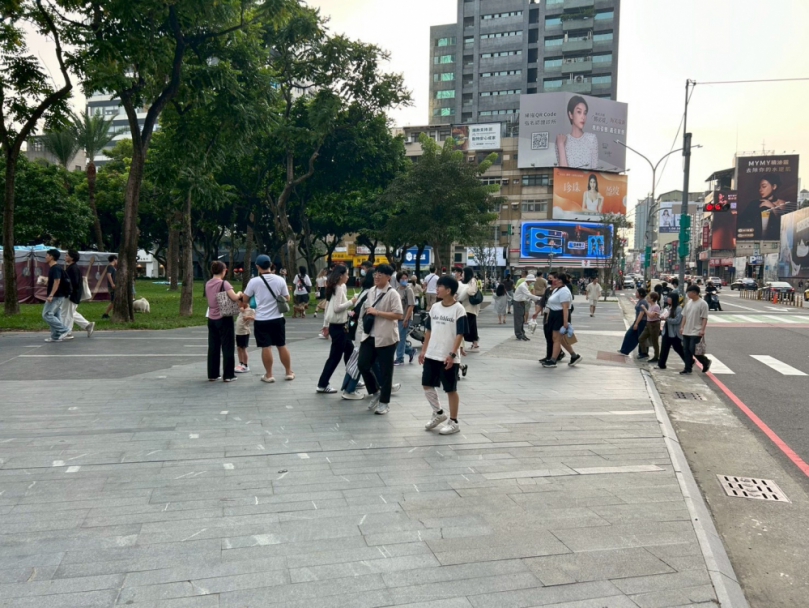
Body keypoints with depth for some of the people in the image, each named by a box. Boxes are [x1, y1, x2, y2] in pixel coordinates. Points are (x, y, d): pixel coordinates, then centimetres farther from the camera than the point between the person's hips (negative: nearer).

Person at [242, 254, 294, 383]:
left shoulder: (254, 281, -8)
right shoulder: (280, 280, -2)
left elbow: (245, 298, 2)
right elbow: (287, 298, 6)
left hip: (261, 320, -2)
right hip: (277, 318, 3)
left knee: (266, 347, 3)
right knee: (282, 345, 12)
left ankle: (269, 375, 9)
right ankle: (289, 372, 20)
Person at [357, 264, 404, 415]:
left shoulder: (392, 294, -11)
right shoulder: (371, 292, 10)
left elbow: (399, 315, -19)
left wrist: (377, 312, -20)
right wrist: (362, 329, 14)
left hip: (386, 338, -6)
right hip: (369, 336, 6)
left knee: (385, 371, 4)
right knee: (363, 365, 3)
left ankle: (384, 402, 17)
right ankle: (375, 392, 26)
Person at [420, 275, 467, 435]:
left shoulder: (458, 309, -11)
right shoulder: (434, 307, 8)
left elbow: (460, 334, -13)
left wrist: (452, 354, -19)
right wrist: (424, 350, 11)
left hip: (448, 358, -6)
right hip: (432, 355, 7)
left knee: (451, 389, 3)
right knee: (427, 385, 10)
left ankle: (453, 422, 16)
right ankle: (438, 413, 30)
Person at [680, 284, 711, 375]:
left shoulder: (702, 304, -12)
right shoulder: (688, 302, 10)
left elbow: (704, 318, -14)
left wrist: (702, 330, -19)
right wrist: (682, 327, 12)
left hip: (696, 332, -7)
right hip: (686, 331, 8)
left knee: (693, 350, -9)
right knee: (686, 350, 7)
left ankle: (706, 362, 16)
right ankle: (688, 368, 15)